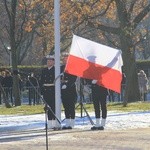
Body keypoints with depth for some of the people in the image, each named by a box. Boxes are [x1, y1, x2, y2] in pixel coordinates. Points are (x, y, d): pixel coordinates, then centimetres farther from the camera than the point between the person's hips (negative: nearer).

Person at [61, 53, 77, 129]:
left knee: (71, 107, -4)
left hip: (71, 90, -5)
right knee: (66, 107, 7)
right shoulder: (61, 68, 13)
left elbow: (73, 79, -11)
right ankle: (67, 123, 11)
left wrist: (67, 85, -19)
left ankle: (72, 124, -1)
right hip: (63, 90, 5)